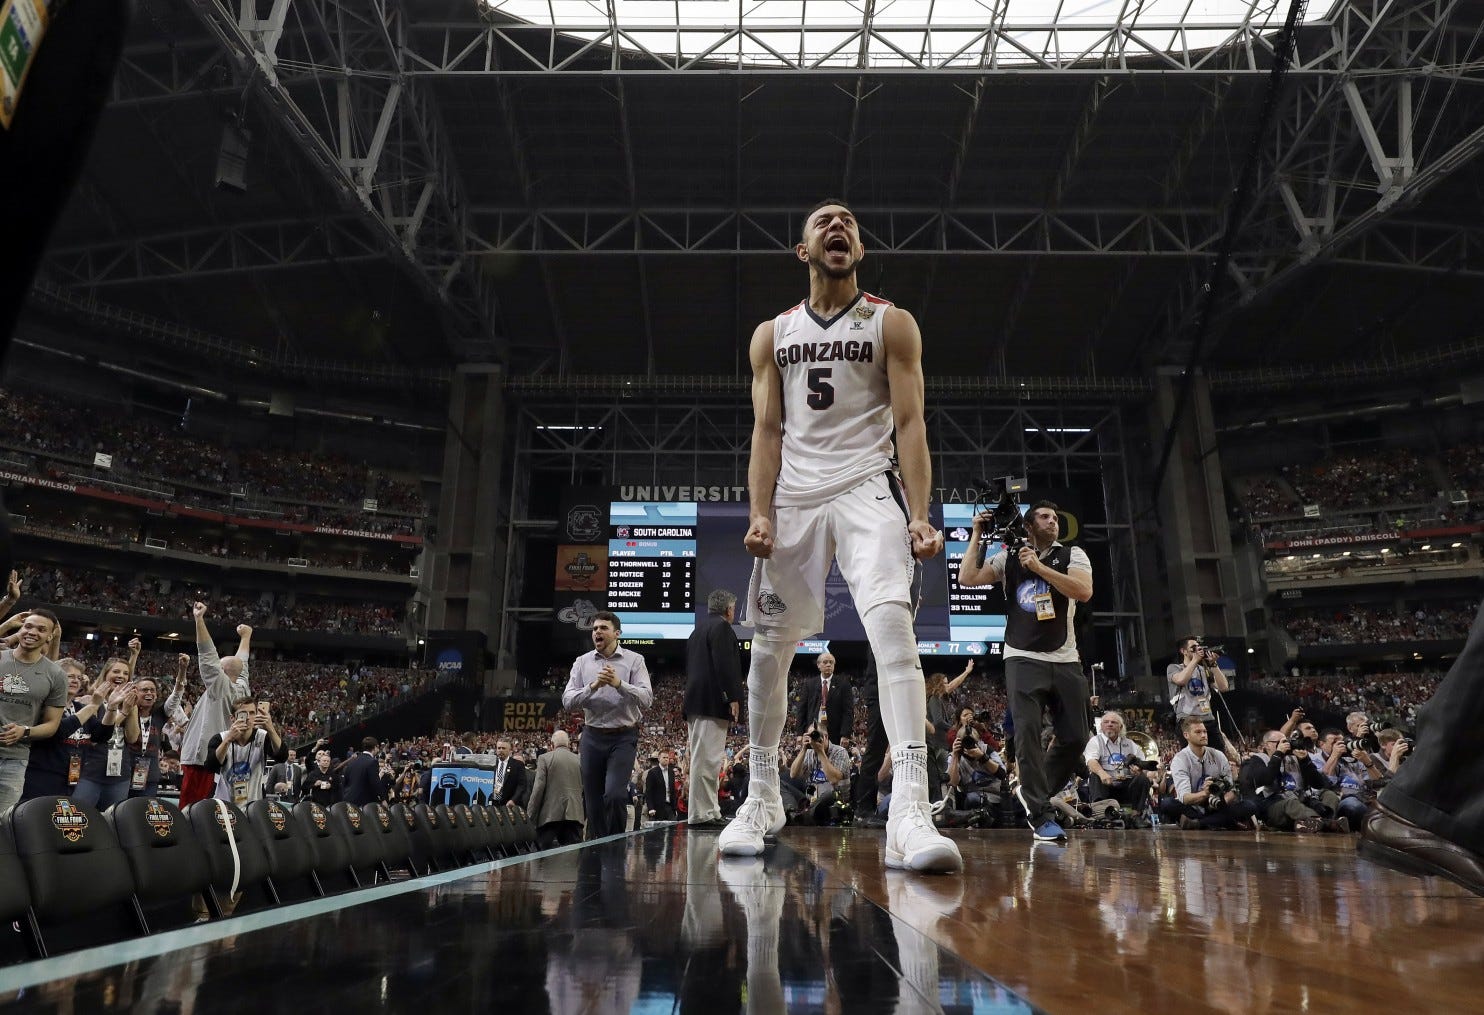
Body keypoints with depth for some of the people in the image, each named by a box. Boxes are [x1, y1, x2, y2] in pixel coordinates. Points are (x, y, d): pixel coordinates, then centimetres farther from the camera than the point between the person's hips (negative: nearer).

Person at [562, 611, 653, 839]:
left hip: (623, 737, -3)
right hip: (592, 737, 3)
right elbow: (567, 700, -2)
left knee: (615, 794, -17)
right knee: (592, 801, 6)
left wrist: (619, 684, -24)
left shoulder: (634, 660, 0)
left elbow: (647, 699, -11)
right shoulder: (582, 662, 7)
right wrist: (593, 687, -17)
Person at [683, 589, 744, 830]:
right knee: (707, 760, -9)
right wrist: (733, 698, -16)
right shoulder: (722, 627, -7)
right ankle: (701, 815, -9)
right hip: (713, 702, -10)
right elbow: (724, 665, -17)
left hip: (695, 701, 10)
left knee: (705, 760, 11)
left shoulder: (698, 630, 22)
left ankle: (709, 813, 15)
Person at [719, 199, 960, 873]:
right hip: (793, 497, 3)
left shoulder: (892, 324, 7)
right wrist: (759, 514, -7)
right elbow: (766, 431, 7)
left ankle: (910, 812, -28)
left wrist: (919, 516, -13)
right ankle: (762, 800, 20)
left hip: (866, 489, -2)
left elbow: (910, 424, -1)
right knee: (769, 648, 3)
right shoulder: (772, 335, 14)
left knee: (891, 624, -25)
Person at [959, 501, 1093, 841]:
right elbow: (967, 578, -3)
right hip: (1023, 659, -2)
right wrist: (977, 535, -1)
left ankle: (1031, 792, 22)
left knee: (1075, 738, 2)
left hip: (1065, 660, 2)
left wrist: (1039, 567, -17)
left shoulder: (1073, 554, 6)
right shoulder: (1008, 558, 7)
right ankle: (1042, 815, -7)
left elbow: (1084, 591, -12)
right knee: (1028, 732, -13)